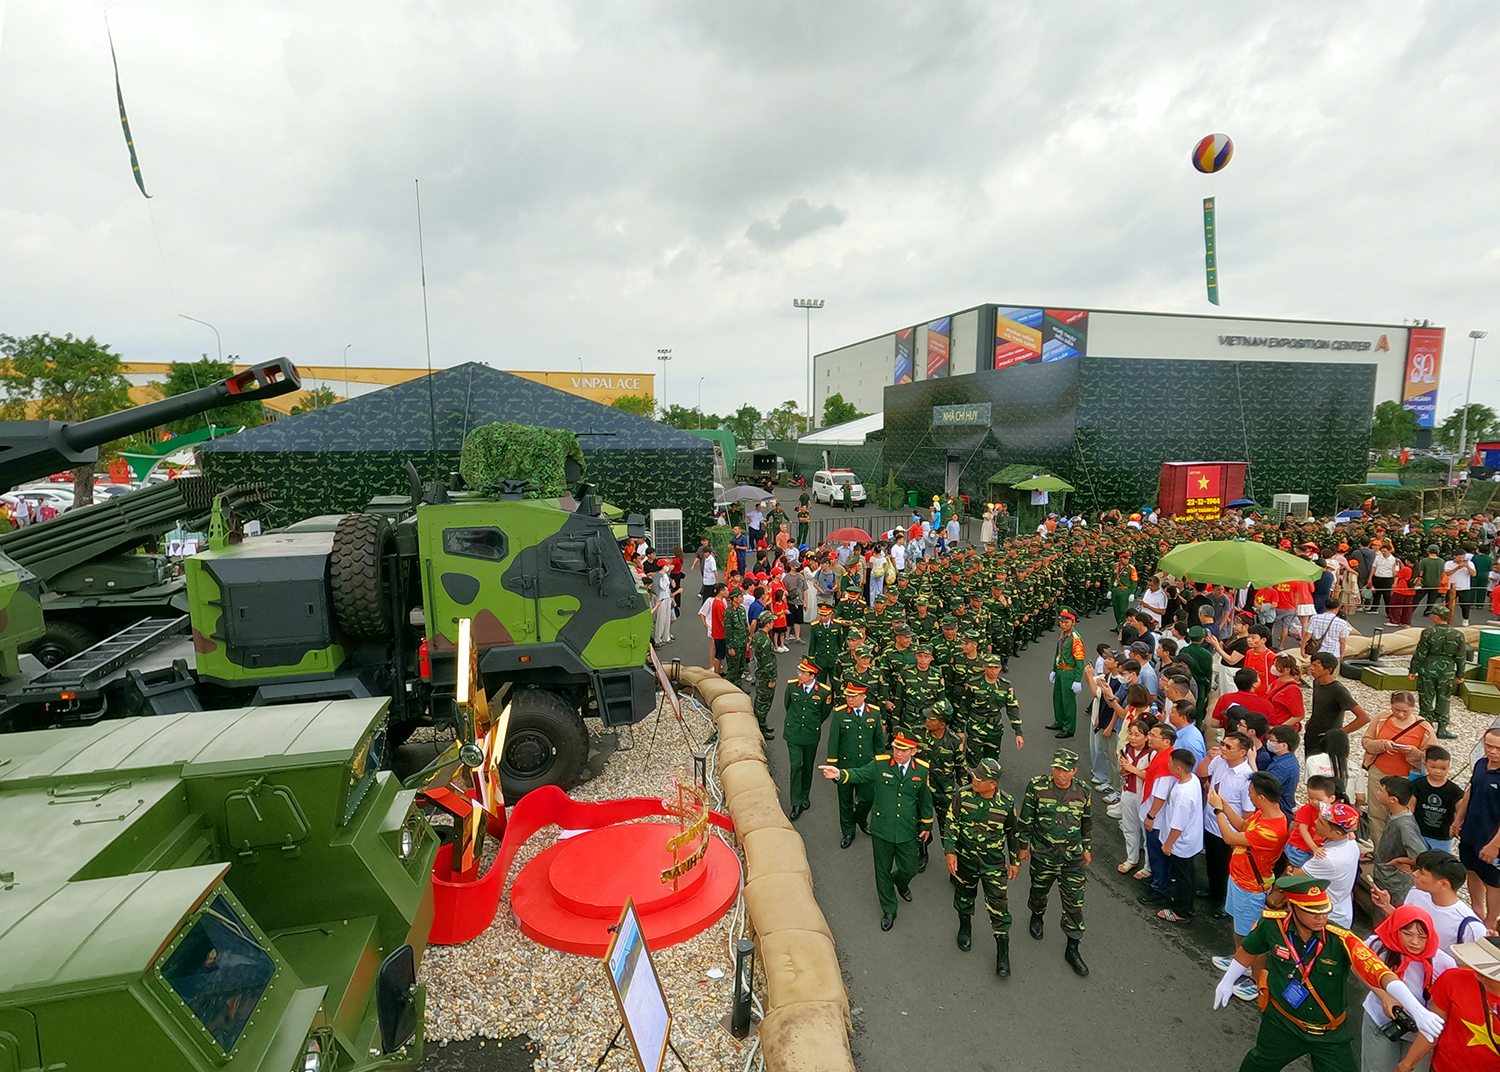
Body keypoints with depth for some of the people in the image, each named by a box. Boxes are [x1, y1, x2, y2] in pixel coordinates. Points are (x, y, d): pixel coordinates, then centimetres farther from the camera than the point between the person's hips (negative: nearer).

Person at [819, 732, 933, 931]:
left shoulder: (922, 770, -8)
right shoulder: (880, 765, -15)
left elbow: (925, 800, 6)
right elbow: (858, 774, -29)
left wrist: (927, 825, 15)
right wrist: (840, 774, -50)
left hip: (907, 832, 1)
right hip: (882, 830, -1)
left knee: (909, 870, 15)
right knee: (883, 872, 13)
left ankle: (900, 883, 53)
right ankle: (888, 911, 37)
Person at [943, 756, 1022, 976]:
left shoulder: (1006, 803, -17)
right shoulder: (962, 795, -18)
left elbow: (1013, 833, 0)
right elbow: (952, 823, -9)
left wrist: (1015, 861, 6)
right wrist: (950, 851, -14)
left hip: (994, 863, -1)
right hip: (965, 859, 1)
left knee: (998, 907, 2)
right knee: (965, 895, 22)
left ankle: (1003, 951, 21)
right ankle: (965, 927, 51)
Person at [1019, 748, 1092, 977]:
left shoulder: (1082, 791, -9)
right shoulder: (1037, 786, -16)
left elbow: (1087, 822, 8)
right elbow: (1026, 819, -5)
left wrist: (1087, 848, 15)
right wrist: (1024, 846, 1)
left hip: (1073, 857, 1)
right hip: (1042, 855, -1)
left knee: (1074, 903, 5)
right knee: (1039, 891, 21)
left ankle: (1072, 949, 22)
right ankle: (1037, 917, 52)